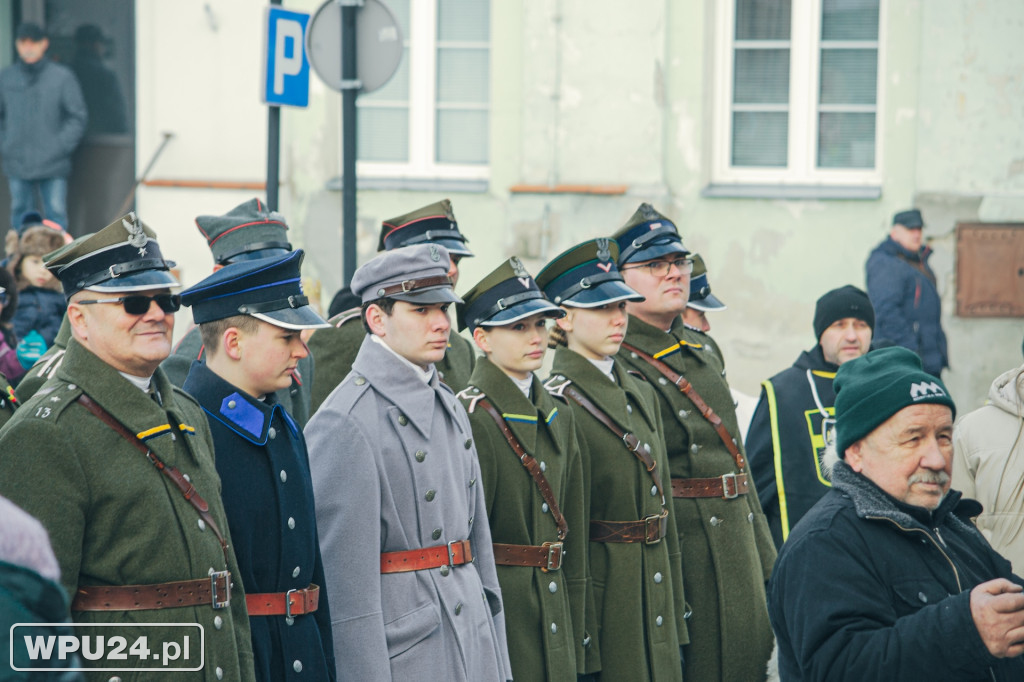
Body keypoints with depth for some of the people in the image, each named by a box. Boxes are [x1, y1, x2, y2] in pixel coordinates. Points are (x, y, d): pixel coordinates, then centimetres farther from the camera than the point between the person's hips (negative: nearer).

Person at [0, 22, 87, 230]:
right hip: (17, 164, 2)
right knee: (20, 214, 8)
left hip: (54, 165, -2)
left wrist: (62, 146, -7)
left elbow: (78, 116, 1)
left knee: (56, 215, -4)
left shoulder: (62, 76, -1)